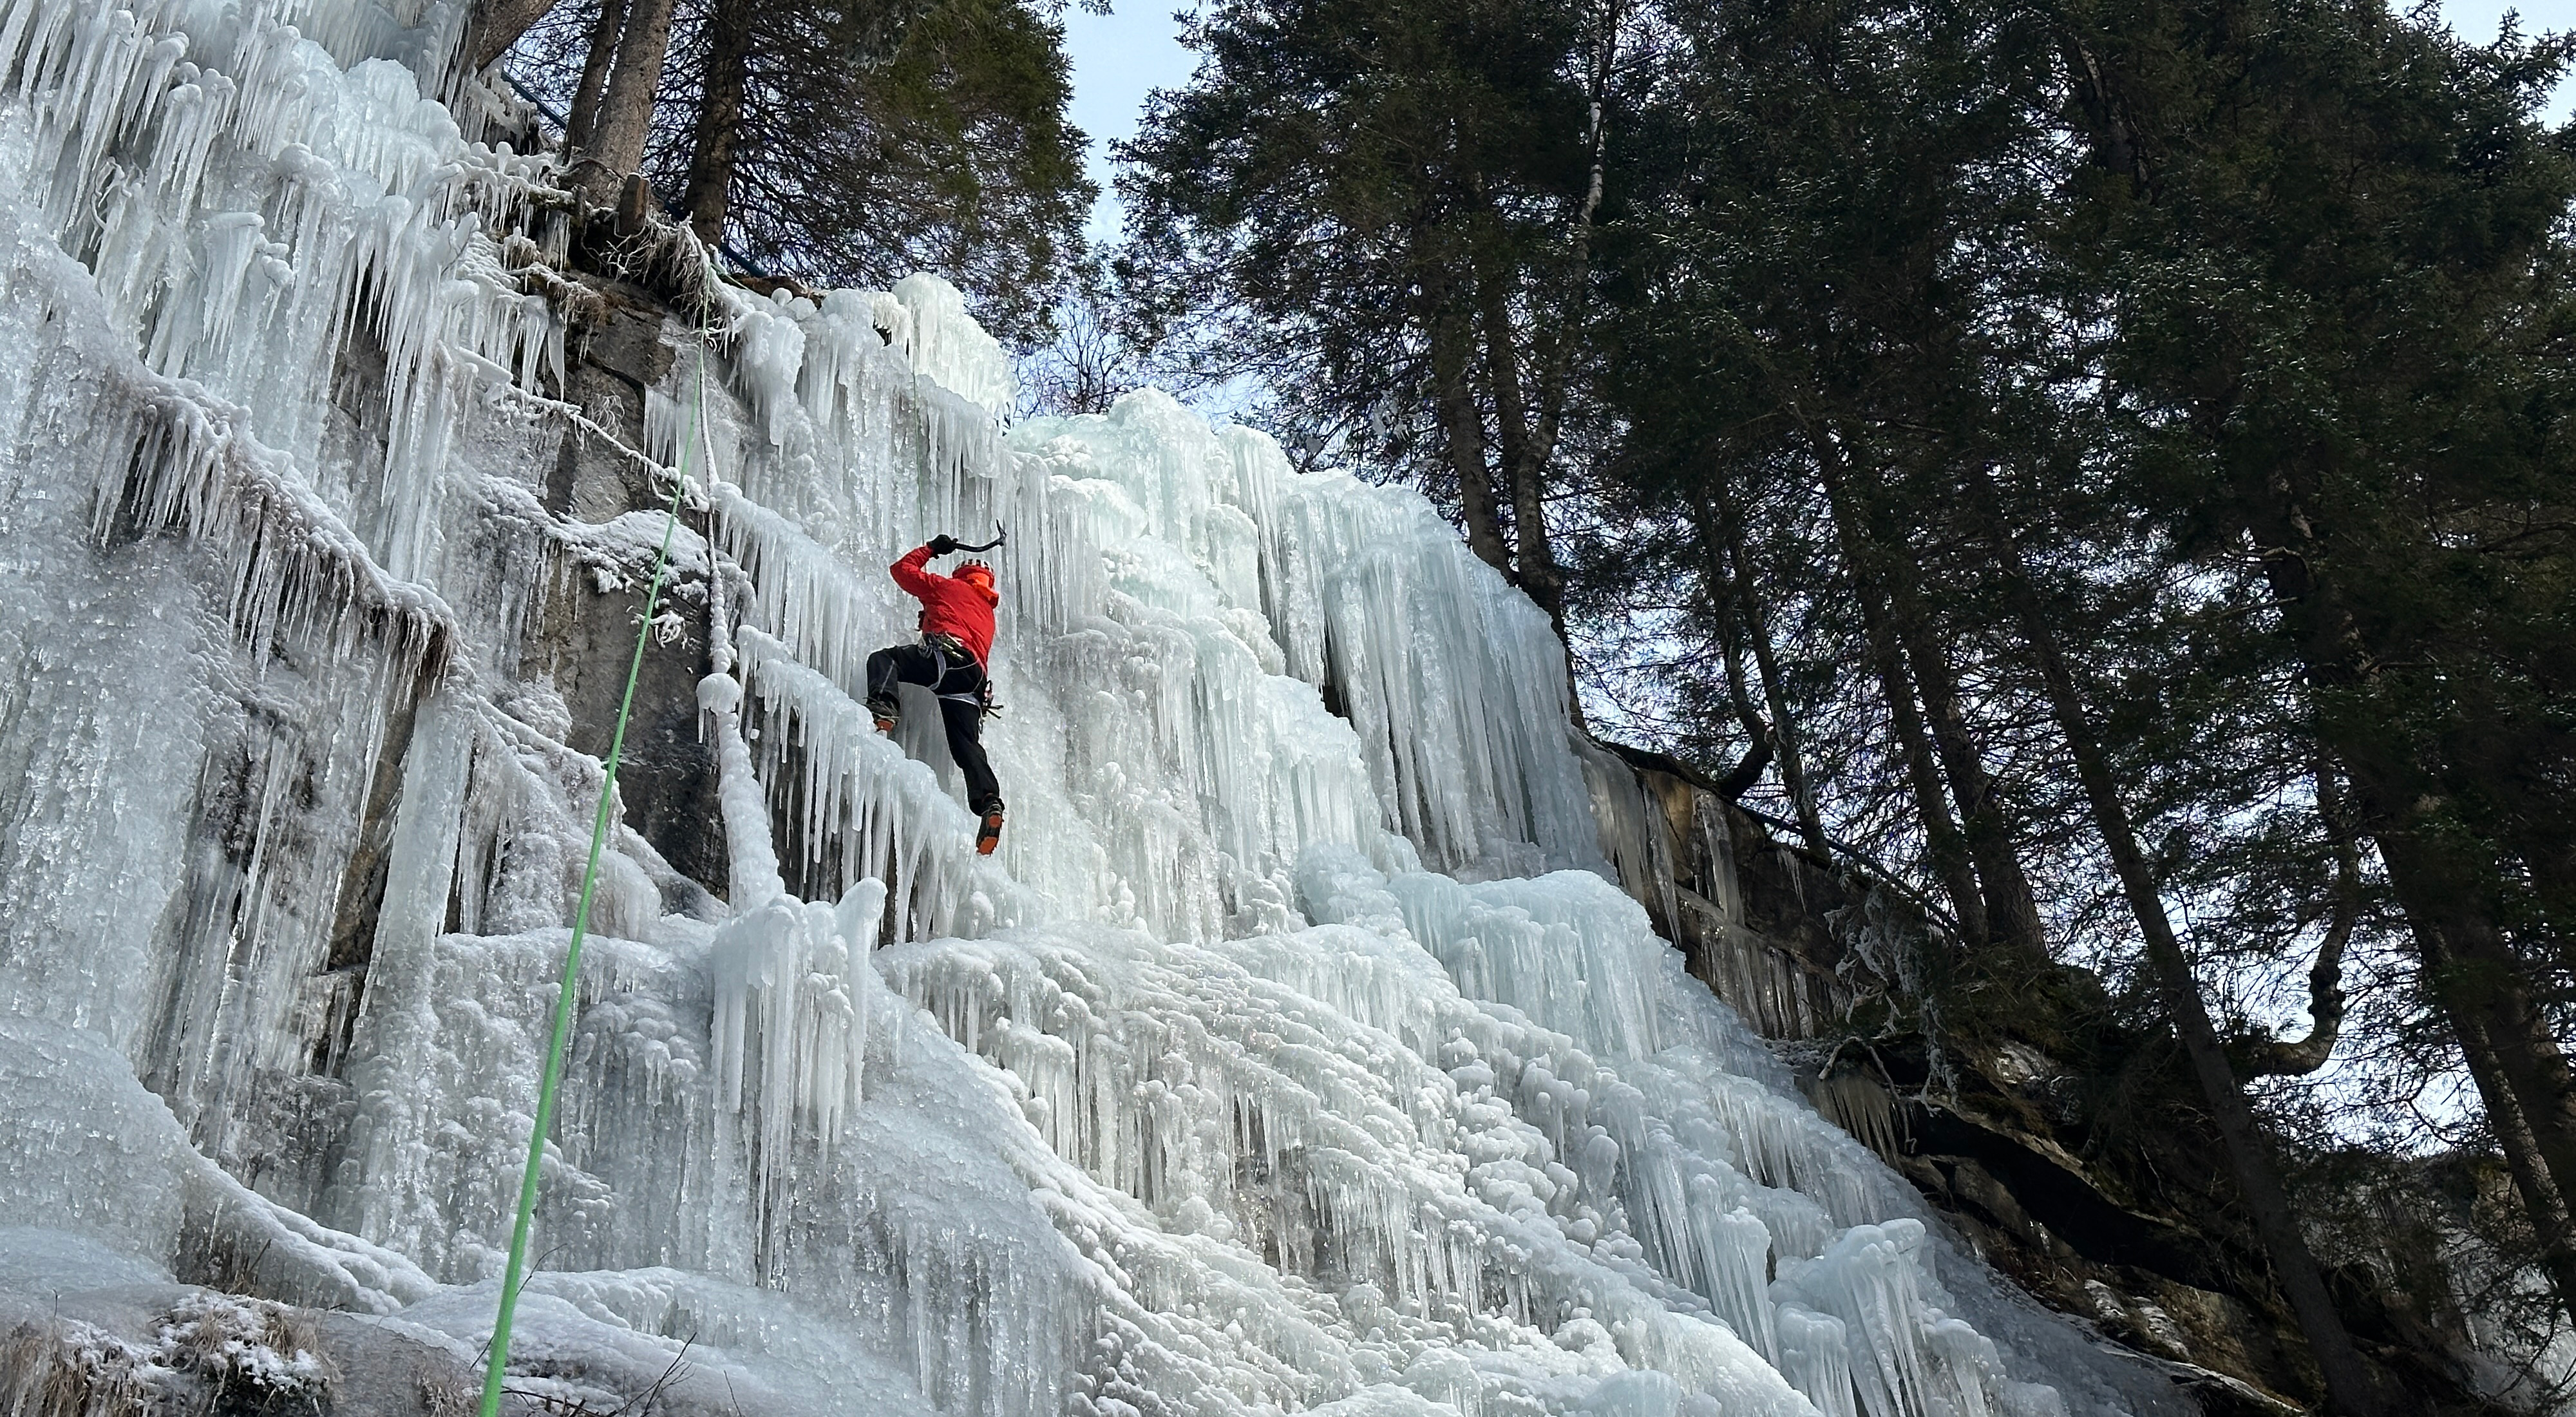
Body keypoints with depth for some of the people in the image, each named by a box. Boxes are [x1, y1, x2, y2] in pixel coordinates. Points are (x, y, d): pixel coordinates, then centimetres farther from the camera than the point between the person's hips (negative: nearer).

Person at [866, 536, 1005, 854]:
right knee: (967, 745, -4)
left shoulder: (949, 587, 25)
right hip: (974, 678, 5)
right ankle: (988, 801, -25)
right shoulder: (988, 615, 41)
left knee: (883, 659, -3)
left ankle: (883, 705, -33)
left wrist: (931, 549, 46)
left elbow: (903, 569, 31)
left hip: (944, 655, -5)